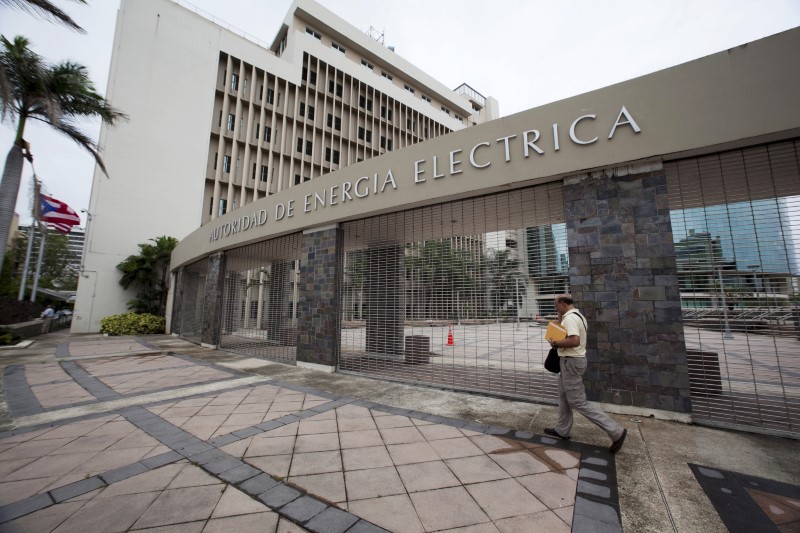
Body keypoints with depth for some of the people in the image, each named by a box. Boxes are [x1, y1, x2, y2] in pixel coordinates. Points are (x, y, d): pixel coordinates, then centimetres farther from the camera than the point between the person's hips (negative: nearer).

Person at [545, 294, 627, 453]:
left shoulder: (569, 318, -22)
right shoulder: (579, 316, 10)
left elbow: (574, 341, -35)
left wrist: (556, 343, -20)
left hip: (571, 361, -11)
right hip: (574, 359, 11)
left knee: (579, 403, -3)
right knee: (563, 396, 18)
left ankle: (616, 432, 4)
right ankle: (562, 430, 28)